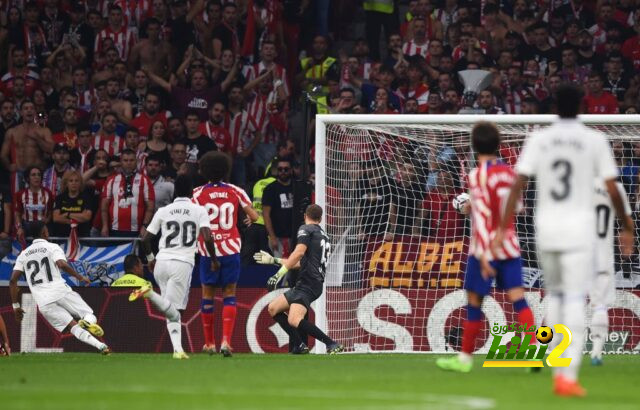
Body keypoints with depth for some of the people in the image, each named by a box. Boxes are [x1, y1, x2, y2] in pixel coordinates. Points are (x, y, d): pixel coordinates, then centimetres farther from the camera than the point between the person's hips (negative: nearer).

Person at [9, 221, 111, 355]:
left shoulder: (23, 254, 19)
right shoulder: (52, 247, 6)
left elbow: (13, 280, 10)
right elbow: (62, 264, -15)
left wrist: (16, 306, 15)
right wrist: (80, 278, -3)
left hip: (43, 302, 3)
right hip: (60, 291, -3)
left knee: (73, 327, 0)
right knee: (90, 316, 5)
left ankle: (100, 346, -28)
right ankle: (88, 322, -36)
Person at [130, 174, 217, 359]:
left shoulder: (163, 212, 9)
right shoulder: (199, 211, 2)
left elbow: (145, 239, 9)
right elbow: (207, 238, -10)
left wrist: (150, 258, 27)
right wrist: (214, 260, 6)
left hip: (161, 263, 4)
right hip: (183, 264, -4)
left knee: (172, 311, 11)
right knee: (173, 310, -7)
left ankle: (178, 349, -1)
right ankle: (150, 294, -34)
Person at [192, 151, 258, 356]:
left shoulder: (199, 193, -4)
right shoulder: (235, 191, 0)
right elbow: (254, 216, 2)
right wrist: (248, 220, 24)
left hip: (208, 249, -1)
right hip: (230, 249, 1)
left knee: (207, 295, 11)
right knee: (229, 295, 5)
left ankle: (209, 343, 16)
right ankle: (226, 340, -10)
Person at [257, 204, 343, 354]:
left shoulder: (306, 229, 0)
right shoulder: (323, 236, 26)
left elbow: (299, 252, -19)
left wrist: (280, 273, -23)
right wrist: (273, 260, 43)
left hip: (308, 284, -9)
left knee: (294, 320, -27)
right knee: (273, 308, 16)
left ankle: (332, 344, -28)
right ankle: (300, 346, 11)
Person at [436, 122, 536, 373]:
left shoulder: (478, 175, -13)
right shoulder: (509, 172, 7)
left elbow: (482, 216, -18)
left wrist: (483, 255, -20)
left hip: (487, 246, -6)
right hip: (510, 244, 6)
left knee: (474, 302, 5)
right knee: (518, 299, 0)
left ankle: (465, 358, 15)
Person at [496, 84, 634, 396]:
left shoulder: (538, 140, 4)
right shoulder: (595, 140, -1)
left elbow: (518, 184, -3)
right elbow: (612, 190, -1)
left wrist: (503, 226, -1)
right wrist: (627, 227, 11)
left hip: (546, 229, 3)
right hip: (579, 230, -3)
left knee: (554, 294, 20)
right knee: (575, 300, -4)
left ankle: (559, 368, 21)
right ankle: (568, 376, -15)